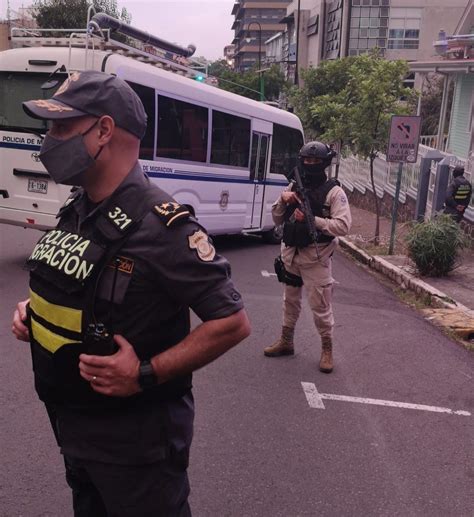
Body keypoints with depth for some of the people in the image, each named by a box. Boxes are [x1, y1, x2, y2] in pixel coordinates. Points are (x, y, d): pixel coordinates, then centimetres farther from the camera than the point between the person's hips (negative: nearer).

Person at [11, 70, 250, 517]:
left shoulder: (160, 225, -25)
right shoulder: (76, 211, 2)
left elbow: (232, 322, -23)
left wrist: (146, 374, -26)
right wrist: (33, 309, 1)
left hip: (134, 434, -8)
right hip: (71, 424, 8)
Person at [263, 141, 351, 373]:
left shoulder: (334, 191, -8)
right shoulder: (294, 187, 8)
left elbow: (343, 226, -17)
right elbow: (277, 219, 11)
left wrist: (311, 219, -22)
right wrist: (282, 200, -8)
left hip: (316, 257, -5)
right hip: (290, 253, 6)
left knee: (320, 305, 0)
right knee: (290, 300, 17)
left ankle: (327, 348, 16)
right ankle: (286, 341, 31)